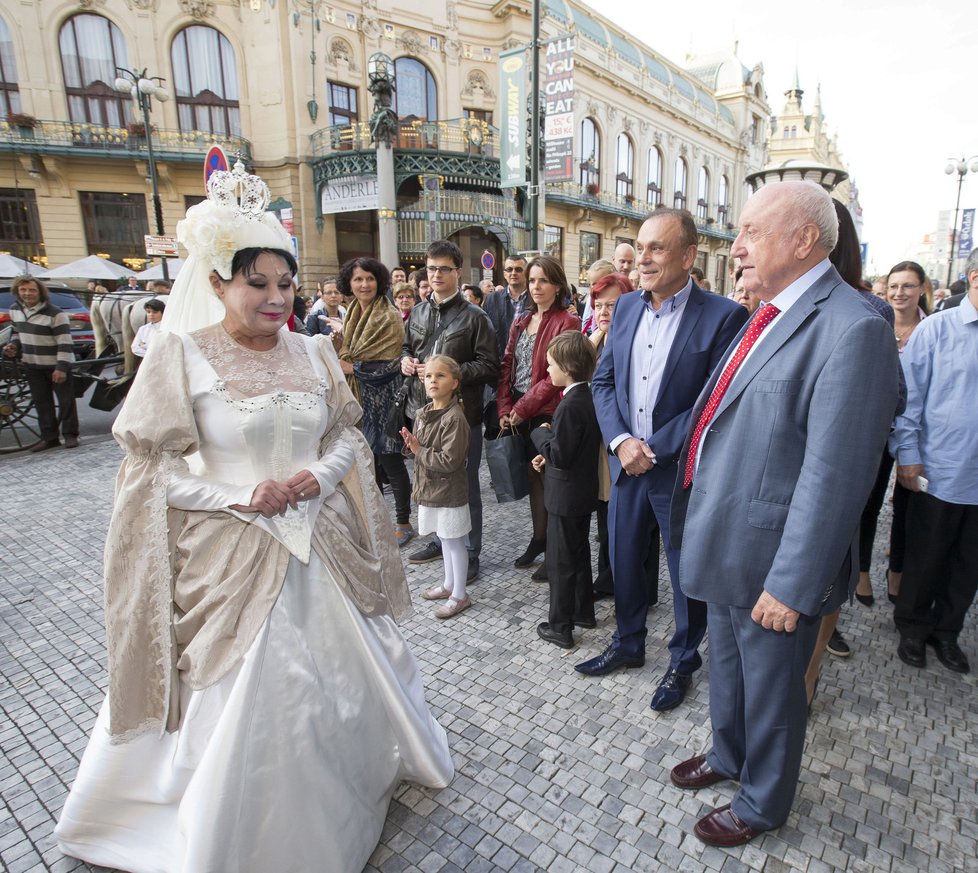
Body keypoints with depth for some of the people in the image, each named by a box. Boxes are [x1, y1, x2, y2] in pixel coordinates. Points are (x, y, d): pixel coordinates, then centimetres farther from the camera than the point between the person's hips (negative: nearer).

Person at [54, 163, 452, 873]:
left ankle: (362, 773, 50)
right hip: (232, 555, -3)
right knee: (243, 700, 10)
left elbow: (350, 434, 9)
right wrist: (239, 497, -18)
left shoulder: (314, 352, 2)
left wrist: (318, 475, -10)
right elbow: (154, 465, -8)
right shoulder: (182, 355, -9)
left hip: (322, 549, 4)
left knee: (342, 674, 19)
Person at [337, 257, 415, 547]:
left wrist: (354, 367, -14)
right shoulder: (352, 315, 12)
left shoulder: (390, 317, -11)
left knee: (389, 460, -1)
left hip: (383, 398, -7)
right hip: (358, 396, 7)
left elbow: (391, 363, -17)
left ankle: (404, 524, 13)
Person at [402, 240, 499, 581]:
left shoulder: (474, 317, -7)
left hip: (461, 413, -6)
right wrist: (405, 360, 2)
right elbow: (406, 348, 25)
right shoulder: (417, 313, 11)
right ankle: (441, 539, 37)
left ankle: (470, 551, 21)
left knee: (465, 485, 6)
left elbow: (489, 366, -10)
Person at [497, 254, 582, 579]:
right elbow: (507, 367, 9)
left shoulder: (567, 323, -8)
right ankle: (539, 538, 30)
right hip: (518, 415, 6)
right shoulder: (521, 321, 13)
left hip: (547, 414, -6)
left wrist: (522, 409, -15)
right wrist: (505, 409, -2)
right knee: (532, 477, 15)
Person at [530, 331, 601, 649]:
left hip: (566, 495, -9)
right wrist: (548, 456, 5)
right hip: (584, 491, 9)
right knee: (579, 553, 21)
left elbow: (559, 454, -24)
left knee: (560, 561, 3)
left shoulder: (569, 405, -24)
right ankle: (583, 611, 36)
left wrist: (541, 432, -9)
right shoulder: (589, 398, 5)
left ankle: (560, 627, 15)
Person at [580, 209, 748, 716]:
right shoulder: (626, 307, 5)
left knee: (687, 573, 13)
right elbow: (603, 381, 6)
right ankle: (628, 644, 42)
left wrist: (654, 448, -17)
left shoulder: (722, 316, -13)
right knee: (623, 561, 18)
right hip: (626, 464, 5)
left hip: (681, 471, -5)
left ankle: (683, 661, 36)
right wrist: (620, 441, -9)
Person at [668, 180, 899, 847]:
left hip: (771, 557, -8)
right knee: (727, 666, 28)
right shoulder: (771, 315, 6)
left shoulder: (852, 329, -23)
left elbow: (835, 476, -25)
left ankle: (762, 803, 42)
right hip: (725, 541, 8)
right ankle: (728, 755, 54)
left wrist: (792, 584, -22)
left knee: (771, 688, 16)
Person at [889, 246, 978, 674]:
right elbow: (909, 395, -6)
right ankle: (912, 628, 31)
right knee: (924, 558, 12)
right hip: (940, 474, -3)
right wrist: (907, 454, -9)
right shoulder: (937, 329, -6)